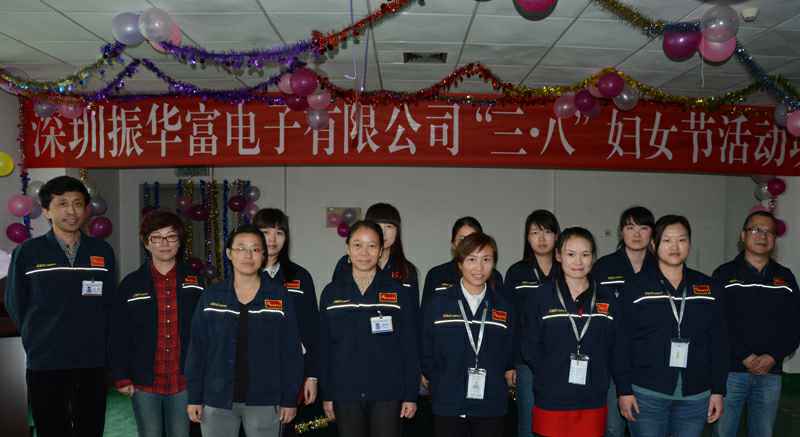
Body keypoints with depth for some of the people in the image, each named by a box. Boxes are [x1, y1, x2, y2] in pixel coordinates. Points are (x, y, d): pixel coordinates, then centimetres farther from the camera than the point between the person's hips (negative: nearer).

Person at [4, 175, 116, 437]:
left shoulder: (102, 251, 4)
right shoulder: (27, 253, -2)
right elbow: (16, 306, 5)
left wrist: (96, 343, 7)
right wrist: (39, 342, 7)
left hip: (93, 364, 2)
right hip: (45, 365, -2)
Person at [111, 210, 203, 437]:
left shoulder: (195, 281, 0)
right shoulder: (131, 284, 0)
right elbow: (120, 336, 1)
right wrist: (121, 378, -2)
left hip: (185, 382, 0)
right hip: (144, 383, 0)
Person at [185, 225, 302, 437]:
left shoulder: (280, 297, -3)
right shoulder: (211, 296, 1)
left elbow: (291, 352, -2)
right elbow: (197, 349, 3)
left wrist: (290, 399, -4)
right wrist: (194, 397, 0)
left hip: (264, 401, -1)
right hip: (217, 399, 1)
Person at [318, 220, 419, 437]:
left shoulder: (398, 292, -2)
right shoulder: (331, 292, 3)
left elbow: (410, 346, 0)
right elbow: (325, 347, 6)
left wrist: (411, 394, -3)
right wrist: (326, 395, 5)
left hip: (388, 393, -1)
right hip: (345, 394, 2)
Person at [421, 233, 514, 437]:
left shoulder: (504, 308, 6)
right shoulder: (436, 304, 0)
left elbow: (509, 353, 13)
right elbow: (426, 352, 4)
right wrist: (440, 385, 2)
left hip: (491, 406, 2)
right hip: (448, 405, -1)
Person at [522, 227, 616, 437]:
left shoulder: (606, 299, 6)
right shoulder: (541, 297, -2)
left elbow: (614, 350, 9)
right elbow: (530, 349, -2)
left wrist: (600, 381, 1)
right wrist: (551, 378, -6)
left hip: (593, 404, 3)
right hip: (551, 403, -2)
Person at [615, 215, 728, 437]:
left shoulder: (708, 287, 7)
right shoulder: (636, 286, -2)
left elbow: (718, 342, 8)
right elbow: (622, 342, -4)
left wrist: (718, 390, 4)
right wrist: (624, 390, -8)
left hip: (696, 396, 3)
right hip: (646, 394, -2)